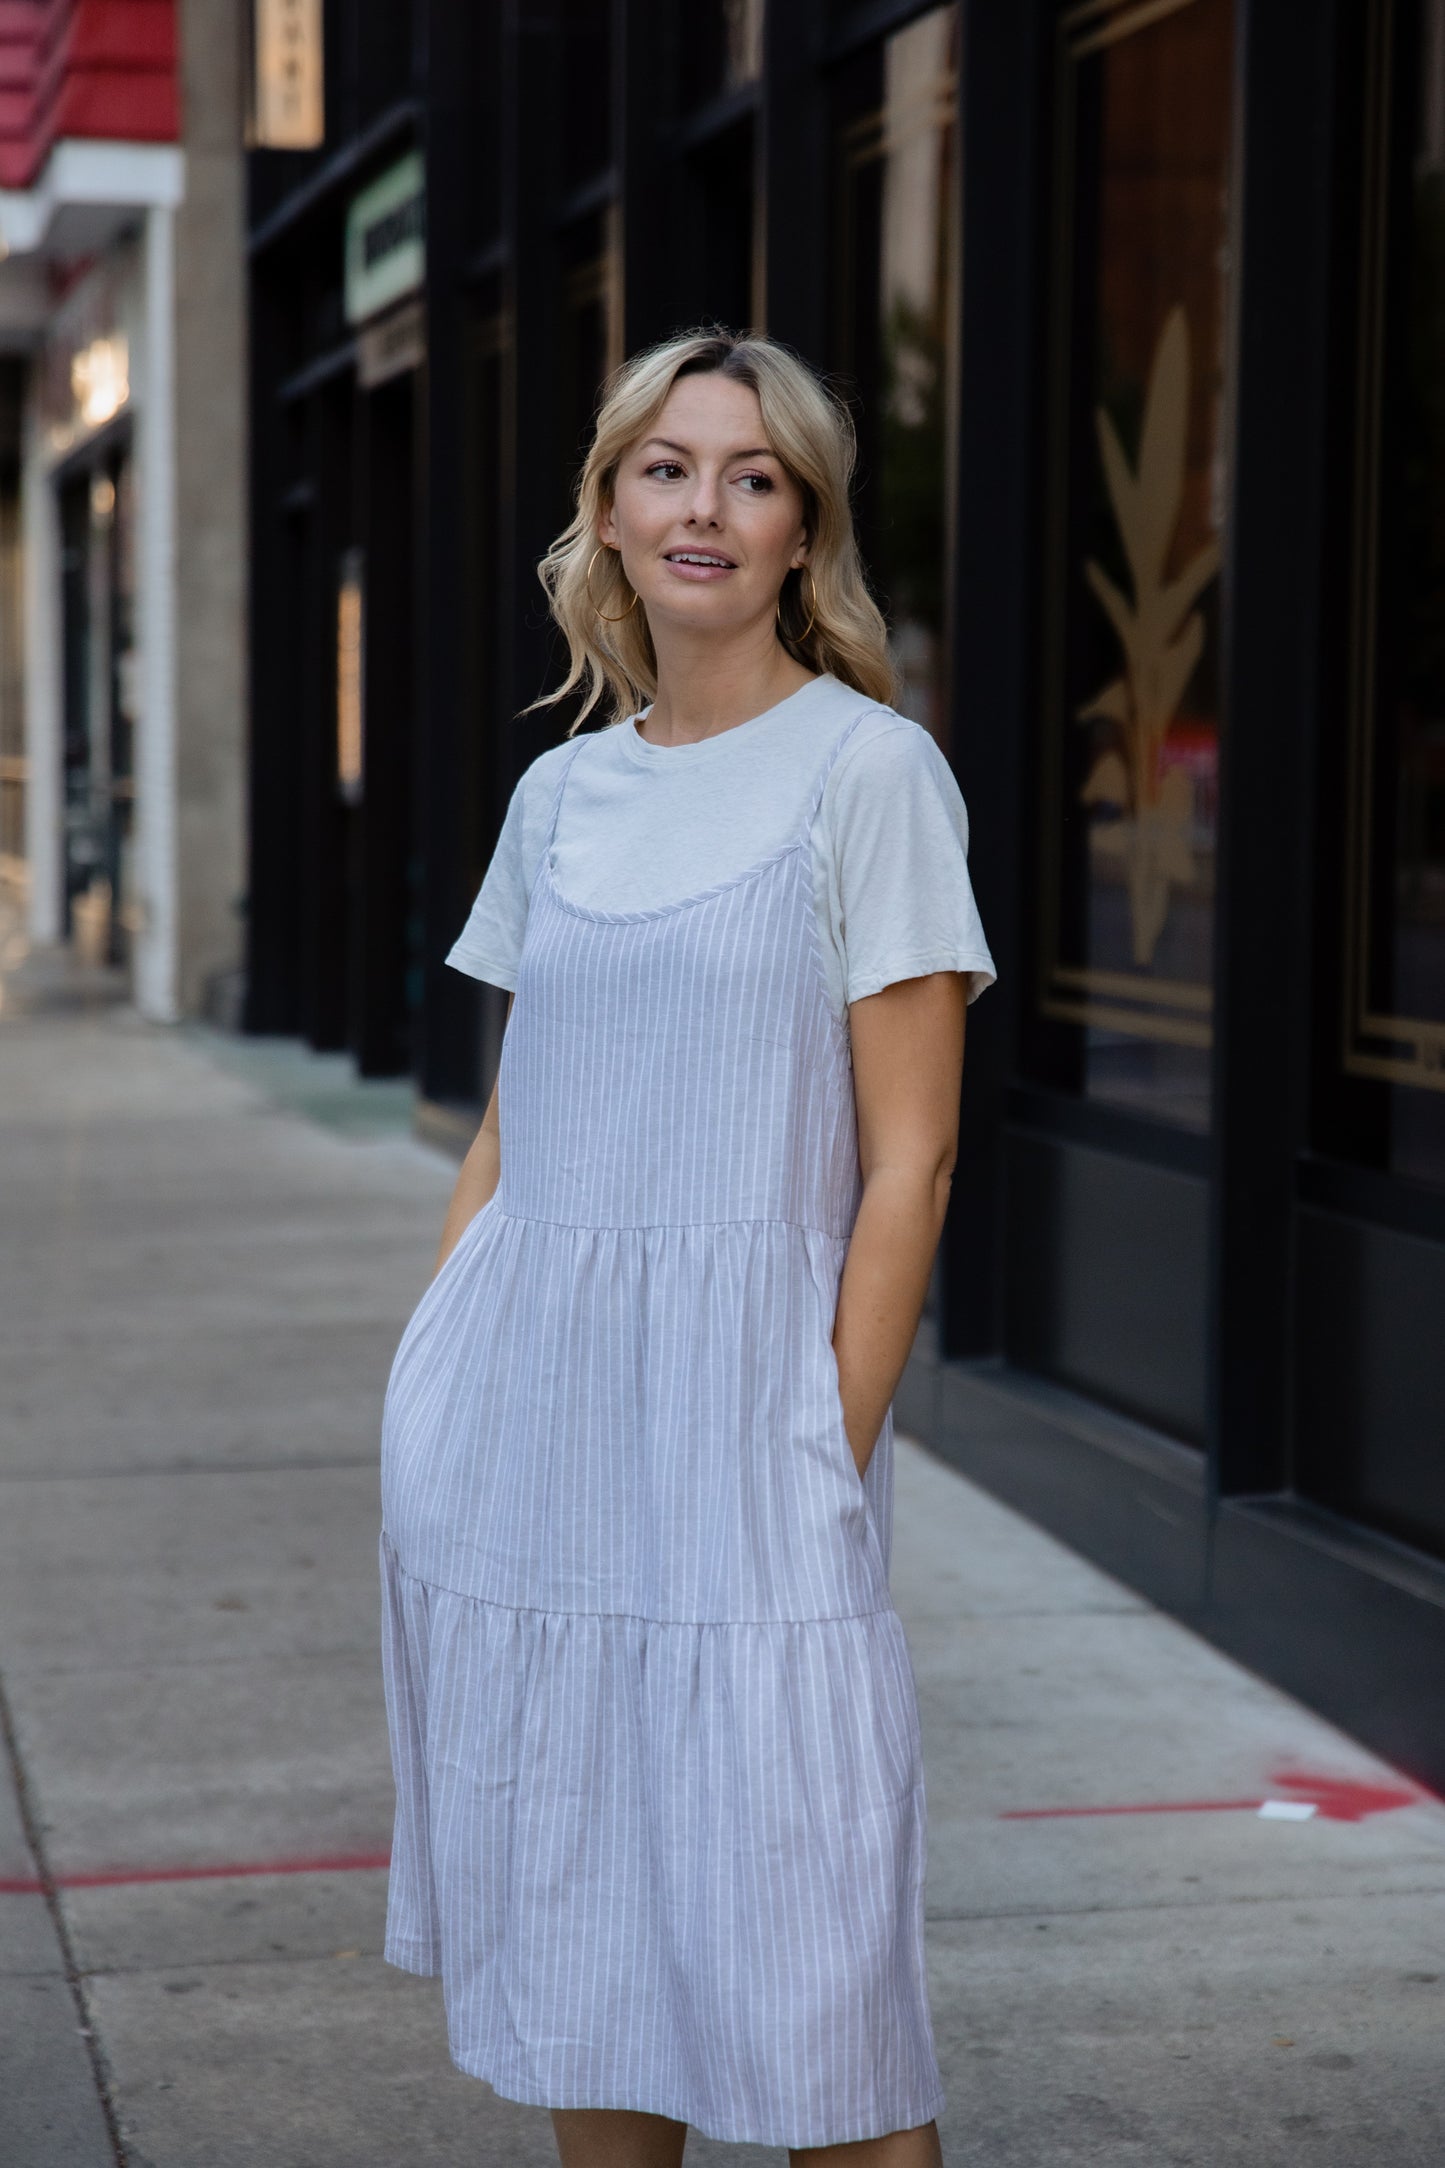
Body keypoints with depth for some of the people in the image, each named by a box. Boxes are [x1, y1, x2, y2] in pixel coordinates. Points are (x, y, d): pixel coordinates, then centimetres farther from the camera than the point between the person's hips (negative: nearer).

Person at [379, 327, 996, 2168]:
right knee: (562, 1914, 11)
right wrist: (431, 1388, 10)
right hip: (530, 1416, 5)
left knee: (797, 1964, -4)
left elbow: (908, 1158, -7)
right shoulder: (559, 794, 12)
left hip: (736, 1396, -5)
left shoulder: (869, 771, -3)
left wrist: (833, 1450, -12)